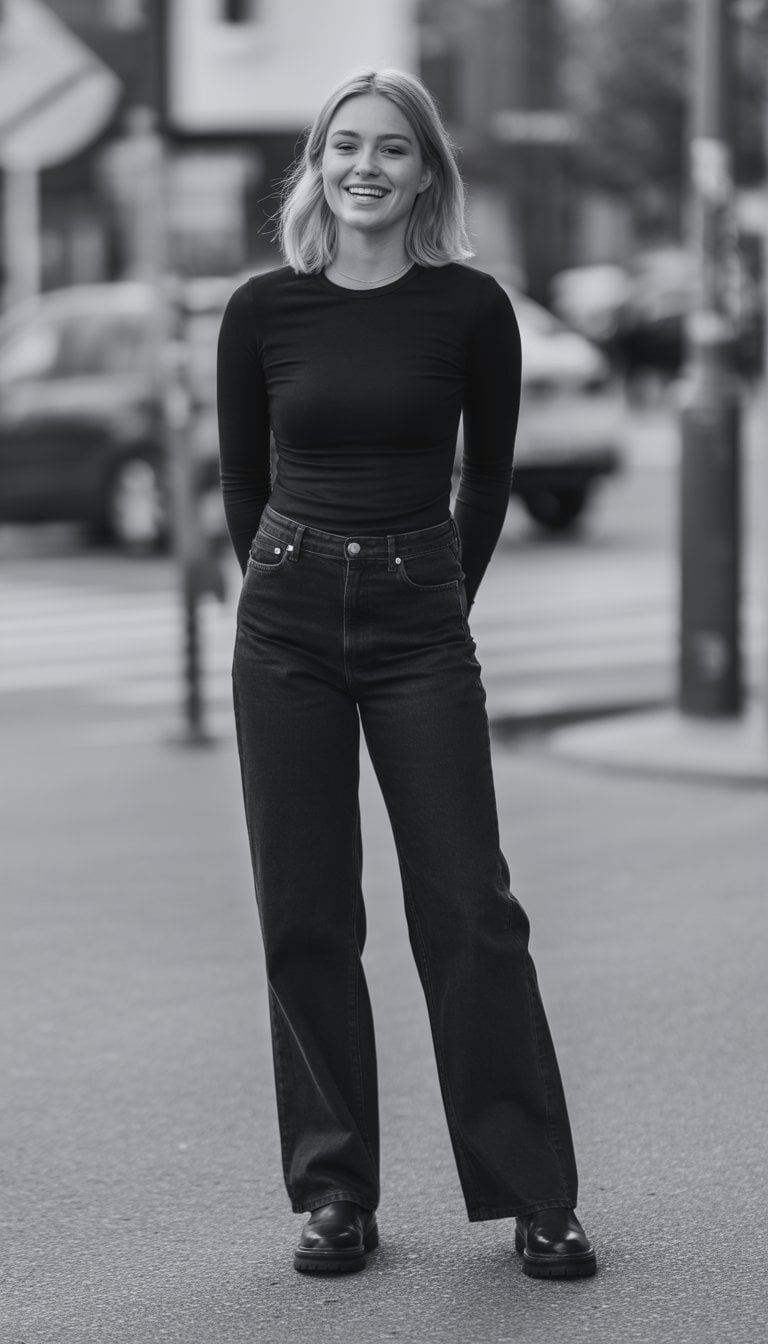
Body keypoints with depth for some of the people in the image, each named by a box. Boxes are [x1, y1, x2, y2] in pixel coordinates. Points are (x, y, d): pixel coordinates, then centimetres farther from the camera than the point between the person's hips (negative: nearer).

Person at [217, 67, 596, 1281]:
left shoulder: (470, 308, -3)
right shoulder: (264, 311, 0)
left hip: (421, 625, -1)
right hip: (286, 627, 2)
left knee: (469, 906, -2)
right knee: (305, 914, 4)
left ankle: (535, 1198, 7)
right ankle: (336, 1193, 14)